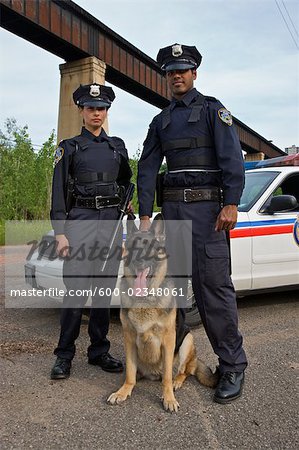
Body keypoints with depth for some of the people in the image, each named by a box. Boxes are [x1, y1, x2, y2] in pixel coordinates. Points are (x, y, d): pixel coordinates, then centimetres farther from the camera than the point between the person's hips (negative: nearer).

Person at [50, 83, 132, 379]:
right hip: (80, 221, -3)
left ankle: (99, 351, 18)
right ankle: (64, 356, 8)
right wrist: (60, 233, -8)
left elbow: (126, 181, 27)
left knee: (105, 288, 5)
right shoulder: (69, 147, 5)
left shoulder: (117, 146, 15)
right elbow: (59, 192, 0)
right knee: (76, 289, -7)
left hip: (111, 221, 3)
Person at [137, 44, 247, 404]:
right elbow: (147, 168, 12)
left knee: (214, 285, -9)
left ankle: (232, 366, 2)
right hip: (171, 209, 5)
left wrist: (230, 204, -19)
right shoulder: (161, 121, 19)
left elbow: (232, 158, -7)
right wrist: (145, 215, 3)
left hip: (206, 206, -5)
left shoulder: (213, 110, 6)